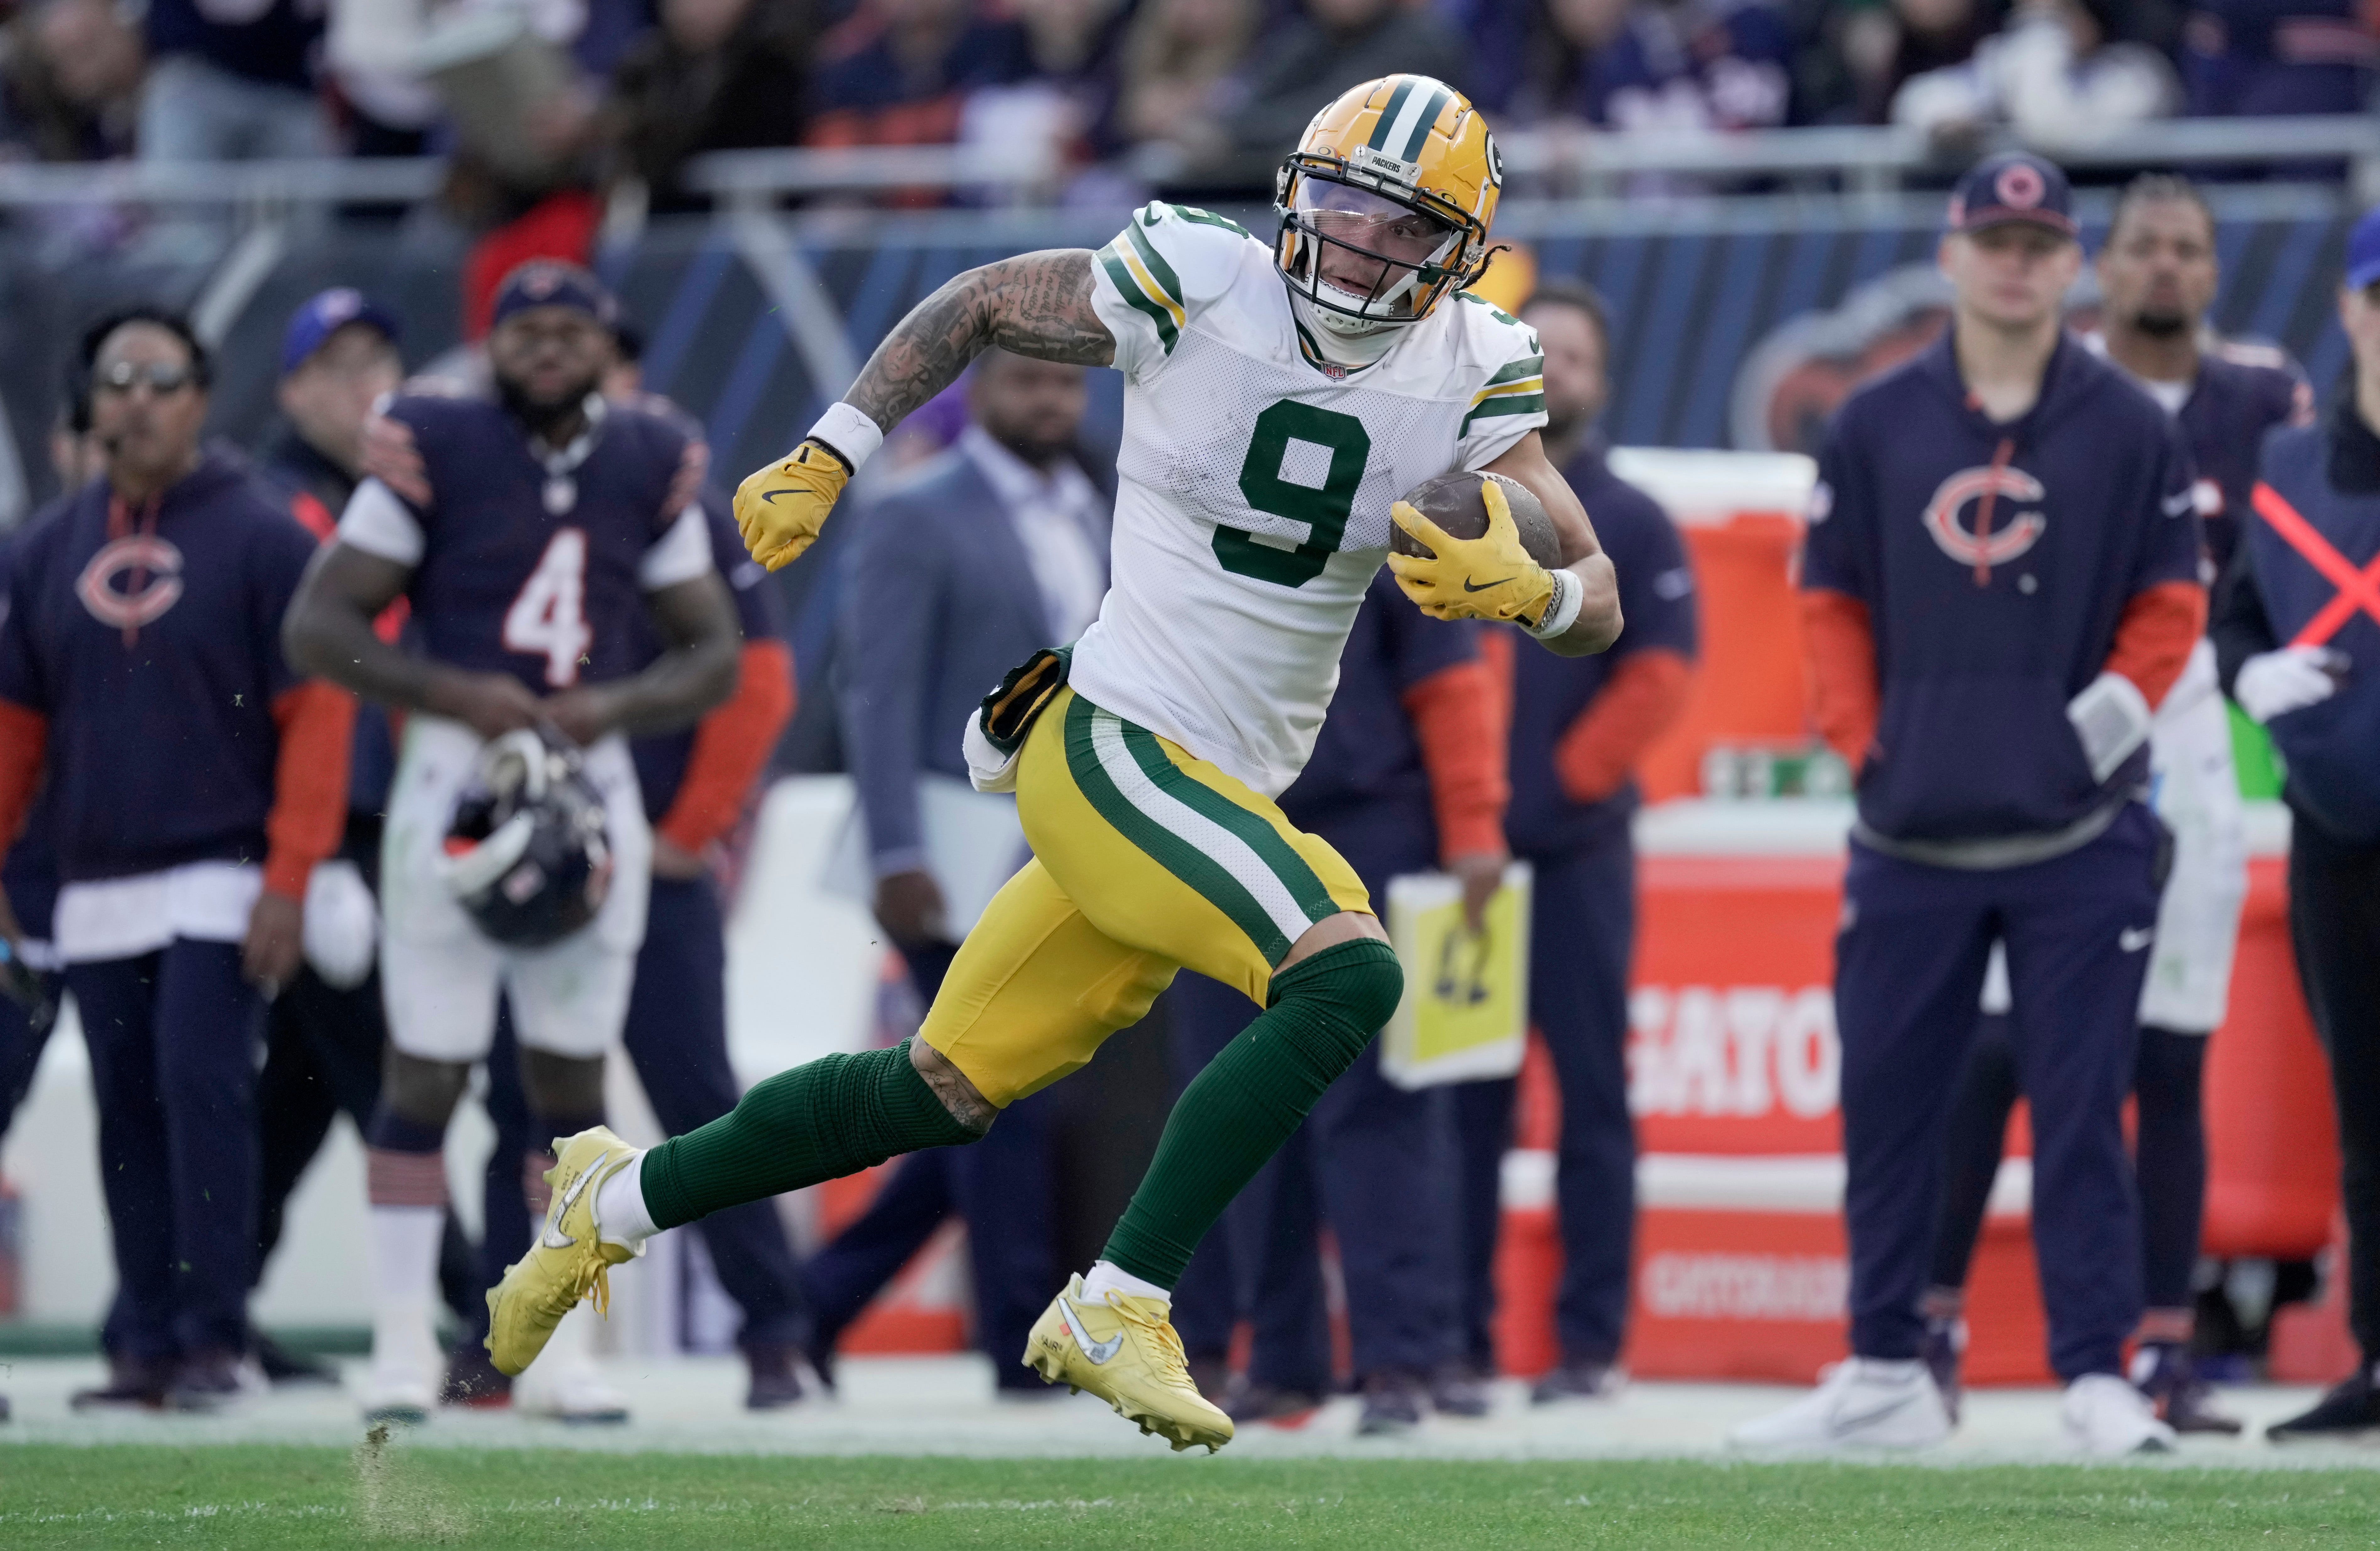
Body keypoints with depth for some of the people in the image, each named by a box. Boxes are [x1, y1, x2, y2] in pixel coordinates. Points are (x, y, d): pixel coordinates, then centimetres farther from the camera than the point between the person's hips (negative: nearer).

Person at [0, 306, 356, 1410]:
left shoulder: (258, 536, -4)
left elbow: (318, 715, -7)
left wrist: (288, 881, -13)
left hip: (221, 881, -4)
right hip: (98, 892, 5)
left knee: (202, 1089, -14)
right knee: (129, 1114, 5)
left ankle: (212, 1338, -10)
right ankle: (144, 1343, 10)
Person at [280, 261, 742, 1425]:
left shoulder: (649, 472, 7)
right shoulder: (432, 454, -4)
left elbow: (714, 656, 10)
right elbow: (317, 627, -6)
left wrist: (614, 706, -10)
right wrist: (457, 694, -18)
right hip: (455, 775, -3)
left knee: (572, 1075, 7)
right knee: (427, 1070, -3)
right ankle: (403, 1339, 3)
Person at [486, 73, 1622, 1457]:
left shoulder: (1469, 378, 0)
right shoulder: (1198, 285, -10)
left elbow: (1598, 605, -3)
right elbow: (978, 307, 8)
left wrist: (1526, 588, -26)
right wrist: (826, 459, 6)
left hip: (1224, 797, 6)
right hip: (1112, 746, -6)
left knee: (941, 1096, 15)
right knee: (1350, 975, -27)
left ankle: (619, 1202, 34)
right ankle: (1117, 1313, -21)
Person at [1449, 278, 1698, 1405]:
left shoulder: (1630, 525, 5)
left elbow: (1662, 674, -3)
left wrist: (1571, 772, -10)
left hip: (1578, 855, -2)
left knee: (1591, 1095, -2)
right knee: (1462, 1102, 3)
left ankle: (1591, 1341, 0)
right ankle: (1457, 1339, 8)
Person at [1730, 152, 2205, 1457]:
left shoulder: (2130, 429, 3)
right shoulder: (1877, 425, 7)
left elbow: (2171, 604, 5)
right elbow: (1831, 602, 9)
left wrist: (2117, 710, -7)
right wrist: (1862, 746, 1)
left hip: (2079, 844, -2)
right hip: (1910, 839, 2)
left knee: (2081, 1112, -3)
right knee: (1886, 1103, 5)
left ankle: (2096, 1379, -1)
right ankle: (1885, 1379, 14)